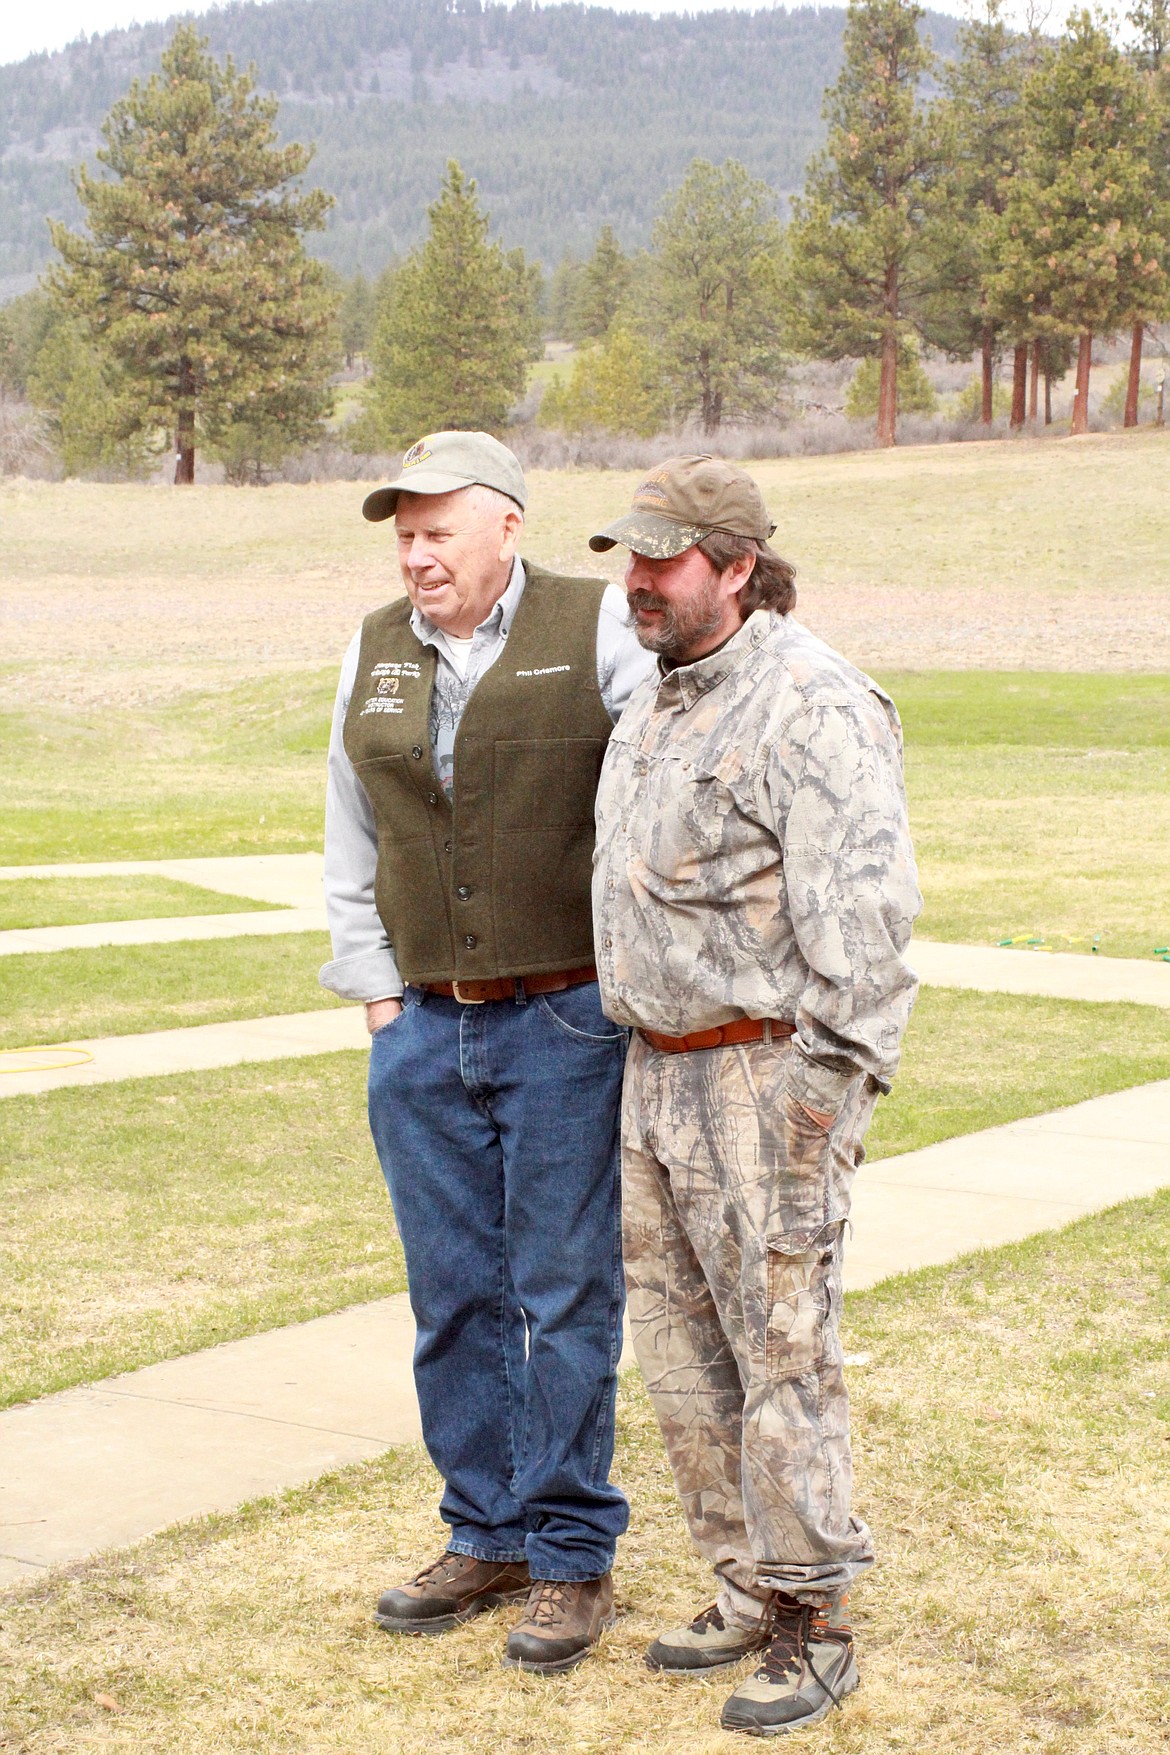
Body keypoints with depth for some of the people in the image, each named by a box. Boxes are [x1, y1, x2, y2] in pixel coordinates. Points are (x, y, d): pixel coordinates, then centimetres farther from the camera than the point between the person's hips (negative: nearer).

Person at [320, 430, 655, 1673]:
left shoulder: (600, 635, -5)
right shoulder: (378, 652, 9)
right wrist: (375, 996, 10)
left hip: (566, 1024, -4)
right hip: (424, 1029, 5)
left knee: (563, 1292, 1)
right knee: (453, 1294, 9)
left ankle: (572, 1556, 13)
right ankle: (486, 1539, 23)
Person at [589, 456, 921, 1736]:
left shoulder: (811, 706, -17)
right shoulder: (660, 702, 13)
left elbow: (866, 917, -22)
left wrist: (823, 1109, -23)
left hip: (768, 1080, -9)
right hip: (660, 1074, 9)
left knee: (781, 1356, -2)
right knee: (681, 1345, 13)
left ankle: (813, 1634, 11)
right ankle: (750, 1592, 26)